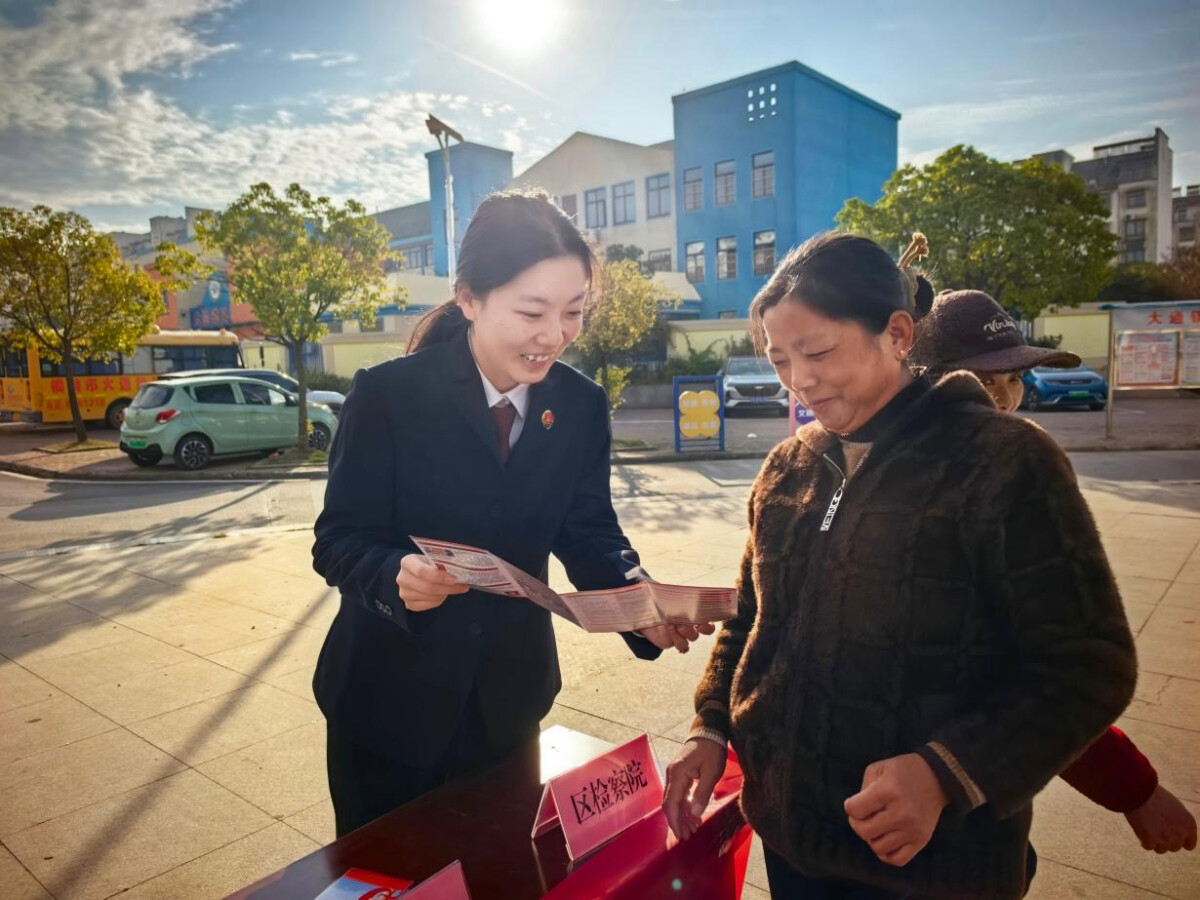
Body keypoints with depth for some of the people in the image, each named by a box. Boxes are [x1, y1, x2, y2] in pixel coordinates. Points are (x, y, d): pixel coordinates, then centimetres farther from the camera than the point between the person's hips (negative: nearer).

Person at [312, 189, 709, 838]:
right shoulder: (387, 394, -18)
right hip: (390, 699, -2)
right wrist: (398, 576, -37)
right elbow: (338, 540, -15)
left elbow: (588, 533, -4)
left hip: (509, 700, 3)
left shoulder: (582, 405, -7)